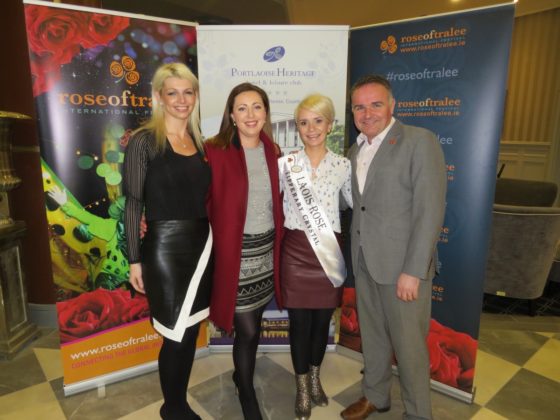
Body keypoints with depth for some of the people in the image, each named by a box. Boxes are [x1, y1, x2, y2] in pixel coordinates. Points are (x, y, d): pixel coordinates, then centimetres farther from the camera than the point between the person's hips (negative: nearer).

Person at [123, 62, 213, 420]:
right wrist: (135, 260, -9)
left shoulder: (199, 140, 9)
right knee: (177, 334, 5)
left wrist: (207, 239, 9)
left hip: (202, 243, 6)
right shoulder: (144, 140, -7)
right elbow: (133, 203, -7)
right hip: (166, 247, -5)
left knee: (191, 331, 15)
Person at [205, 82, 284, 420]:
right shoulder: (215, 151, -13)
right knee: (247, 329, 3)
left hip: (267, 248, 5)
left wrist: (279, 239, 9)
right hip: (234, 251, -5)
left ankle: (243, 375, 47)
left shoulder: (273, 152, 5)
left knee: (255, 324, 18)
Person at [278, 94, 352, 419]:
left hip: (329, 252, 2)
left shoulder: (343, 165, 1)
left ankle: (315, 379, 41)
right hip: (296, 251, -1)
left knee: (323, 320, 15)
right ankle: (302, 388, 31)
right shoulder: (285, 164, -2)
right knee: (300, 321, 8)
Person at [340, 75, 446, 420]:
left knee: (408, 344, 8)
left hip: (403, 265, -6)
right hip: (364, 263, 6)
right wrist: (355, 256, 5)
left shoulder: (420, 141, -10)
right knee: (372, 337, 20)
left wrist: (412, 271, -18)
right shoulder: (355, 151, 12)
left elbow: (430, 211, -16)